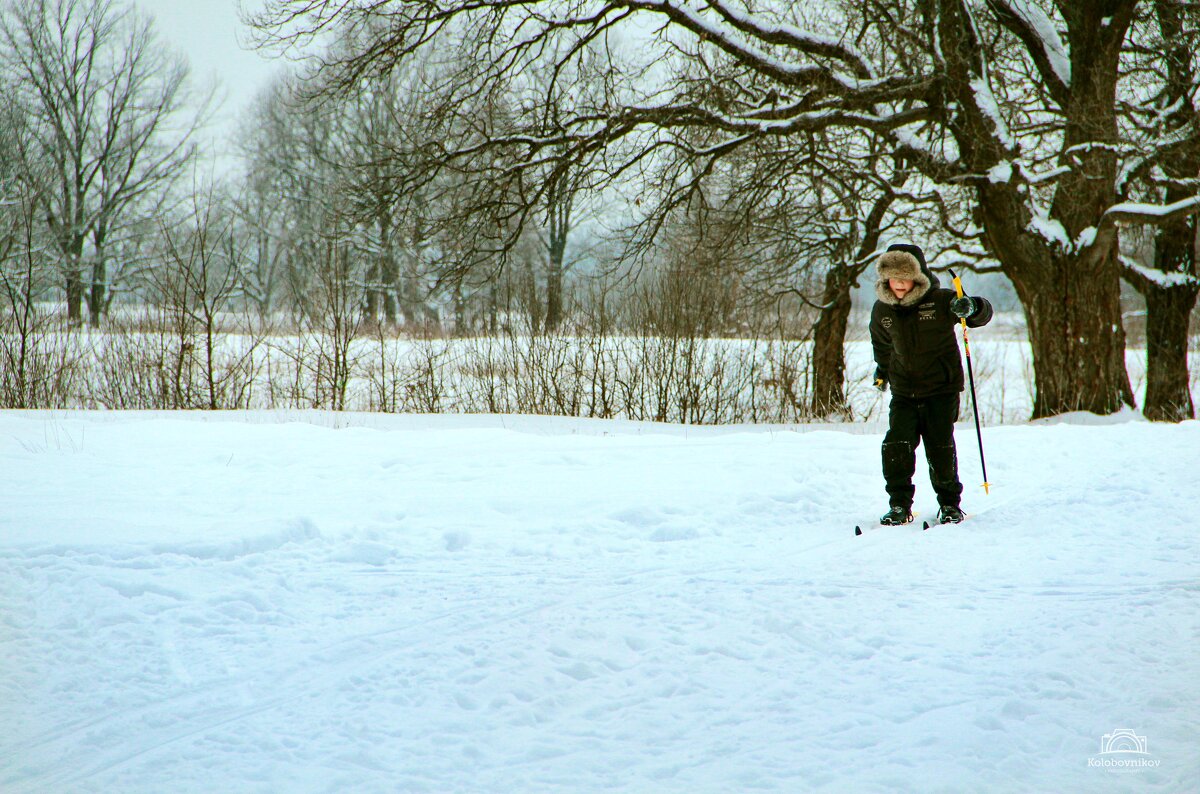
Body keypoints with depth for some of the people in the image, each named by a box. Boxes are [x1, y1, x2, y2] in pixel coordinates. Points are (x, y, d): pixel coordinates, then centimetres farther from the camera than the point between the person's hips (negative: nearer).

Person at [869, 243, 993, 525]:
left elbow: (984, 314, -5)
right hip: (903, 391, 3)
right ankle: (899, 505, 1)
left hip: (942, 388, -3)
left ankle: (950, 504, 16)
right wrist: (882, 369, 33)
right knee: (896, 447, -10)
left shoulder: (940, 301, -10)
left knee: (941, 449, -1)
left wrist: (972, 307, -27)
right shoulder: (882, 310, 2)